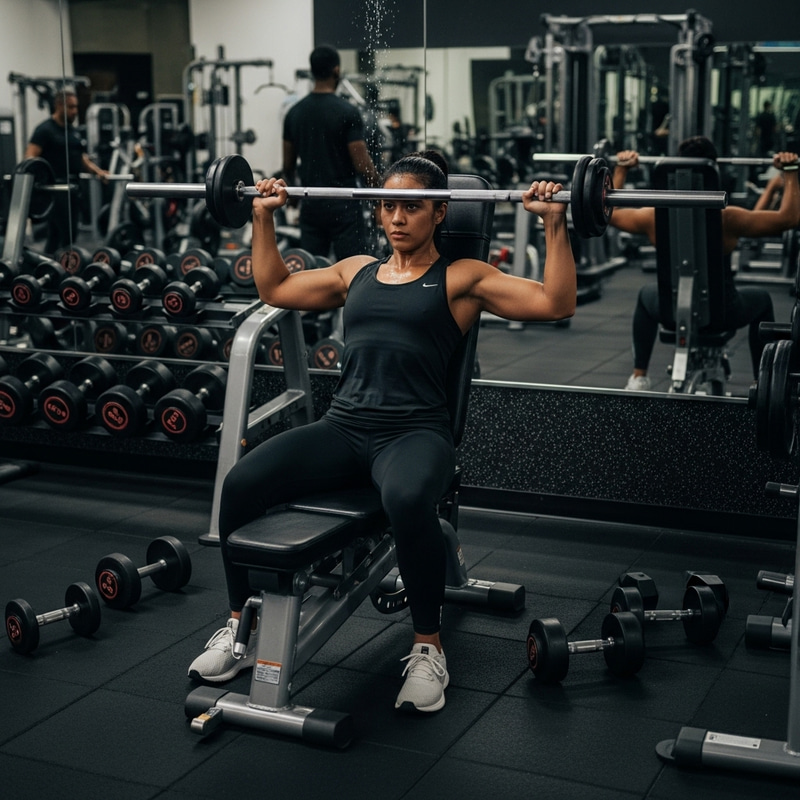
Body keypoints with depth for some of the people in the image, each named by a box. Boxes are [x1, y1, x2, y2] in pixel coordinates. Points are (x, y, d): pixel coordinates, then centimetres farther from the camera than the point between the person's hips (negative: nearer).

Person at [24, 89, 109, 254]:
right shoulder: (45, 130, -6)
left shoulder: (73, 131, 18)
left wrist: (97, 171, 14)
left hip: (73, 187, 8)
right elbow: (30, 156, -15)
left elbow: (81, 157, 27)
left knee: (55, 235, 8)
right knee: (68, 235, -14)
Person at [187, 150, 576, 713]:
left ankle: (428, 649, -19)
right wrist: (264, 217, 30)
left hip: (415, 431, -4)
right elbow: (273, 288, 33)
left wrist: (555, 222, -9)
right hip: (343, 427, 4)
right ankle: (242, 626, -2)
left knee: (407, 501, -41)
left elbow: (557, 302, -2)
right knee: (240, 483, -22)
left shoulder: (461, 278, 7)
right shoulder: (357, 271, 21)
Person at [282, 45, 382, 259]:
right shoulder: (347, 112, -12)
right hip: (343, 204, -5)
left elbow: (288, 164, 11)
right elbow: (362, 164, -14)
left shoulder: (294, 112, 5)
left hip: (310, 203, 6)